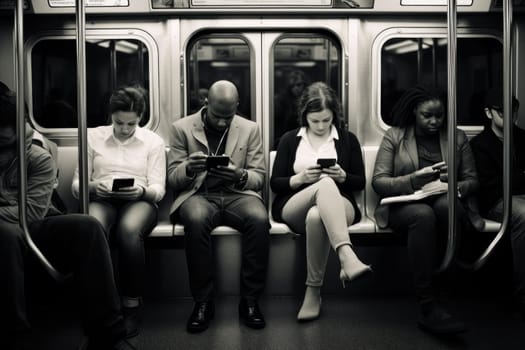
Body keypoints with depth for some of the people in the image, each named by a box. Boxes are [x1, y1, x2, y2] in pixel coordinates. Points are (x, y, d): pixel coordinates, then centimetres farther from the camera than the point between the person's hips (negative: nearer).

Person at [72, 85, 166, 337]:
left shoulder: (153, 141, 11)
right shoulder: (93, 137, 13)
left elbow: (158, 189, 5)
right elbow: (76, 184, 10)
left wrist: (142, 190, -19)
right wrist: (92, 186, -14)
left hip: (140, 202, -1)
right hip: (101, 200, 1)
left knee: (129, 230, -38)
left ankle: (132, 305, -24)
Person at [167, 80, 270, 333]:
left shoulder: (250, 129, 10)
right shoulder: (182, 128, 6)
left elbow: (259, 178, 8)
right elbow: (172, 179, 4)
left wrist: (241, 176, -17)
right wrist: (188, 168, -20)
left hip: (238, 194, 1)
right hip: (198, 195, -1)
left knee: (259, 218, -33)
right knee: (196, 219, -37)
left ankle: (250, 301, -18)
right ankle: (203, 302, -21)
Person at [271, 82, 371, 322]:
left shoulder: (348, 140, 16)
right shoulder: (290, 140, 16)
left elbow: (360, 182, 13)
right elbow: (275, 183, 10)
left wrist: (343, 176, -9)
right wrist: (300, 178, -9)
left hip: (338, 207, 1)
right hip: (293, 208, 0)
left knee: (316, 217, -40)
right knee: (325, 184, -37)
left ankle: (313, 291, -32)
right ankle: (347, 257, -54)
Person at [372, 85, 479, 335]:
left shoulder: (457, 137, 14)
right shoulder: (394, 136, 6)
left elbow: (472, 181, 13)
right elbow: (378, 181, -2)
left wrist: (455, 187, -12)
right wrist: (414, 179, -19)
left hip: (446, 204, 2)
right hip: (404, 206, -1)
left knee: (445, 203, -37)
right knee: (423, 214, -39)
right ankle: (428, 307, -38)